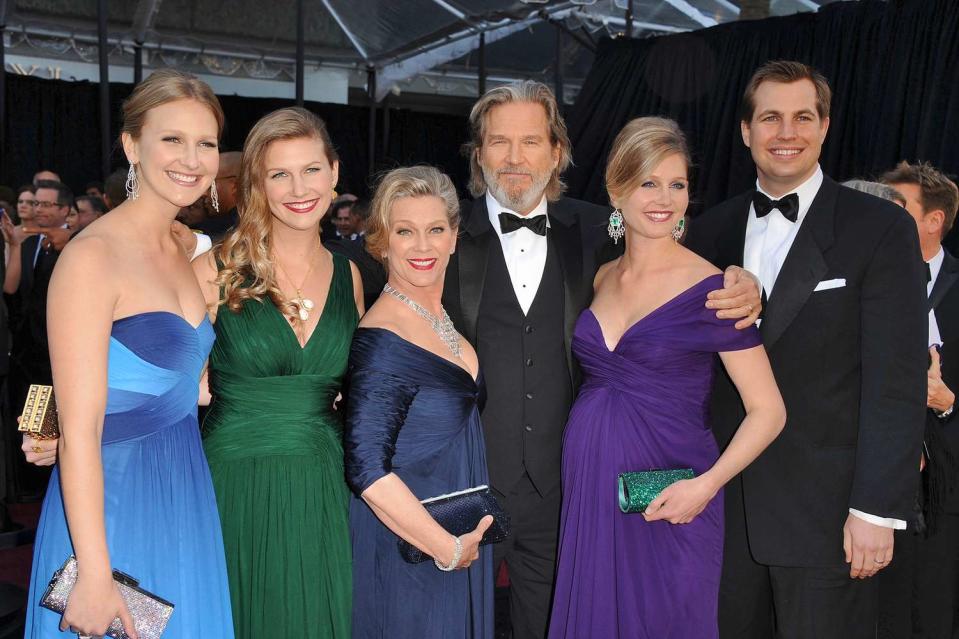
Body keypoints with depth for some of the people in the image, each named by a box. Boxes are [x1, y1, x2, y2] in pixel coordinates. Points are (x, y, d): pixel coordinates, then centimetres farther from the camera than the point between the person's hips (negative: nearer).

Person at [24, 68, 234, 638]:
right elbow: (79, 431, -20)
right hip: (112, 501, -7)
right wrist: (94, 575, -21)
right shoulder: (93, 256, -17)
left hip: (184, 499, 8)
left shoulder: (185, 253, 8)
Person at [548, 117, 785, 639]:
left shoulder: (711, 289, -10)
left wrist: (706, 484, -20)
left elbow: (767, 410, -9)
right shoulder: (600, 277, 5)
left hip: (665, 507, -4)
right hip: (587, 495, 5)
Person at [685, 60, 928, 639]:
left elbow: (897, 381, -9)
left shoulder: (882, 228, -5)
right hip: (726, 503, 4)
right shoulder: (711, 230, 8)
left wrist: (878, 509, -13)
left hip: (827, 509, -3)